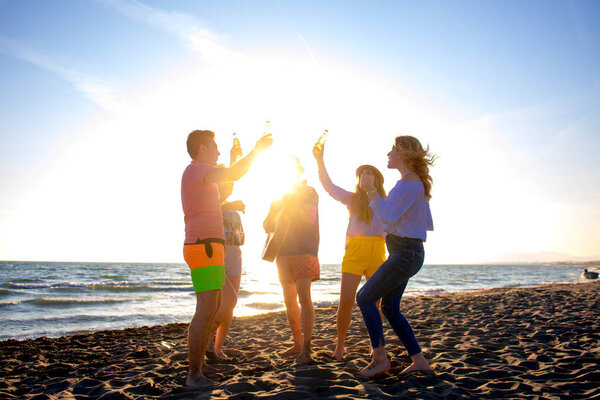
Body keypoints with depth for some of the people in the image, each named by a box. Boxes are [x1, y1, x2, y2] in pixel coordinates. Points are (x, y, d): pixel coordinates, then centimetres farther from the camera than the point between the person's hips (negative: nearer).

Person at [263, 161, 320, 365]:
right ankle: (297, 344, 17)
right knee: (289, 300, 7)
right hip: (283, 253, 6)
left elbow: (310, 218, -12)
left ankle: (306, 348, -14)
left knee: (303, 296, -16)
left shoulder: (309, 192, 3)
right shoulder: (279, 197, 18)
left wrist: (289, 202, -16)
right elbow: (268, 227, 14)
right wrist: (276, 208, -5)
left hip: (304, 251, -6)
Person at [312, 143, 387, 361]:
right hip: (354, 252, -1)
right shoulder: (352, 199, 12)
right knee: (346, 301, -7)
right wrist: (320, 160, -10)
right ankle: (340, 346, 7)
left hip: (377, 254, 1)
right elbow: (328, 185, 0)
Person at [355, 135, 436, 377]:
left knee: (365, 298, -6)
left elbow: (388, 216, -19)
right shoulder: (418, 184, 15)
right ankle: (418, 360, 16)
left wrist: (371, 192, -9)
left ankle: (380, 358, 0)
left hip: (405, 254, -10)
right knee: (389, 307, 12)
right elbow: (427, 224, 19)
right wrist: (395, 231, 18)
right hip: (407, 252, 10)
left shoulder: (409, 181, -16)